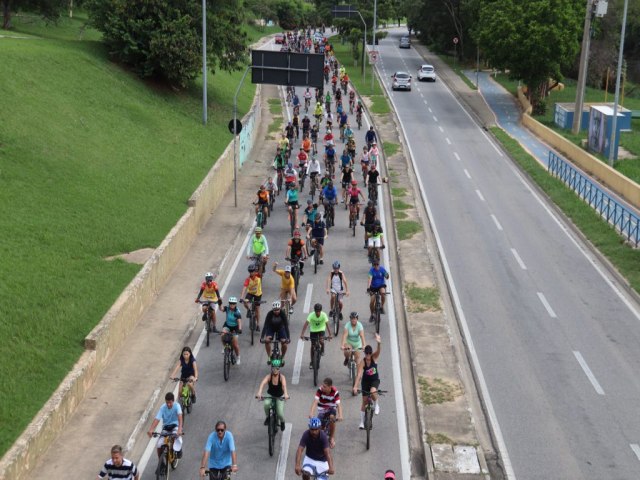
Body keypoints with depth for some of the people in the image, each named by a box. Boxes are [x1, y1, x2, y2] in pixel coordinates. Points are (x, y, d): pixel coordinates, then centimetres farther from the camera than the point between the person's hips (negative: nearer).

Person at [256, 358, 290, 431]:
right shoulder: (269, 376, -21)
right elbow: (263, 383, -40)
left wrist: (286, 394, -63)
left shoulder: (281, 377, -23)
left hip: (280, 397, -1)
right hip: (270, 395, 1)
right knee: (266, 404, -32)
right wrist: (259, 392, -59)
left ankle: (282, 422, 23)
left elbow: (284, 385, -43)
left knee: (280, 413, -14)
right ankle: (268, 417, -2)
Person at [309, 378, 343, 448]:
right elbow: (315, 401, -31)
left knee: (332, 417, -33)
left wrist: (340, 415, -47)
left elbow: (338, 404, -30)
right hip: (322, 410, 1)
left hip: (331, 409, -1)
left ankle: (332, 438, -13)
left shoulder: (335, 392, -23)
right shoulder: (320, 390, -22)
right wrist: (311, 413, -46)